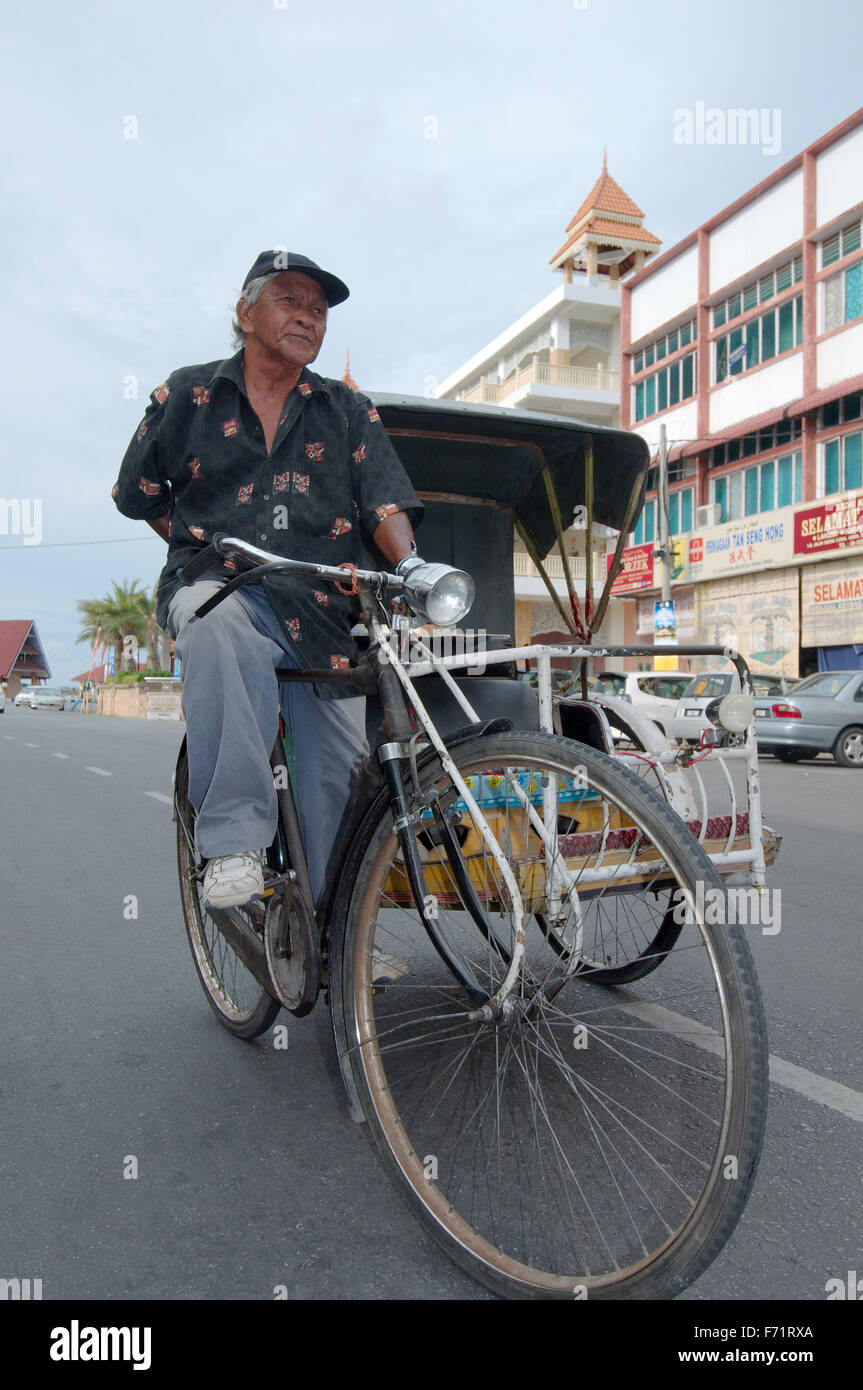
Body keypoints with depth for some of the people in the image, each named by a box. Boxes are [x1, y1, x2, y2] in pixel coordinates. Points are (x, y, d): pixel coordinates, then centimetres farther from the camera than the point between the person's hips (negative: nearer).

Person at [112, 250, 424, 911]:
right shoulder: (189, 394, 13)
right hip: (215, 586, -1)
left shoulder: (350, 412, 16)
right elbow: (139, 491, 21)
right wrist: (212, 554, 12)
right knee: (220, 623, -40)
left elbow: (385, 499, 3)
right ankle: (234, 839, -34)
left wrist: (409, 567, -18)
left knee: (339, 775, -8)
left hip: (322, 613, 2)